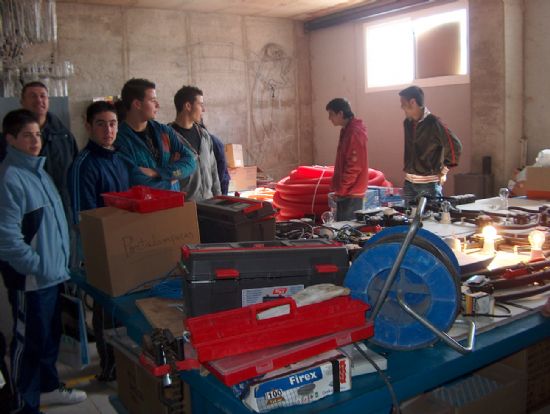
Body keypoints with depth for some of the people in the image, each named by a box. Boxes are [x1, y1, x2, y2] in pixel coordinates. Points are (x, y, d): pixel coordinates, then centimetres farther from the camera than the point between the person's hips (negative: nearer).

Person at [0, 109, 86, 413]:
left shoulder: (38, 170, 10)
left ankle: (48, 387, 38)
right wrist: (37, 265, -17)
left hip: (52, 271, 9)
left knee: (50, 335, 21)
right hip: (29, 276, -9)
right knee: (30, 340, 4)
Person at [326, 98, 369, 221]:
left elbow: (354, 167, -22)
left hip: (350, 193, -10)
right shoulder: (347, 130, 13)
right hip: (347, 192, 10)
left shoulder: (354, 133, -18)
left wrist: (340, 190, -17)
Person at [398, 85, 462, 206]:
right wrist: (407, 170, 15)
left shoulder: (433, 123, -13)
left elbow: (455, 146, -14)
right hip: (409, 182, 7)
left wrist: (444, 171, -8)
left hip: (430, 183, -6)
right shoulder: (407, 123, 8)